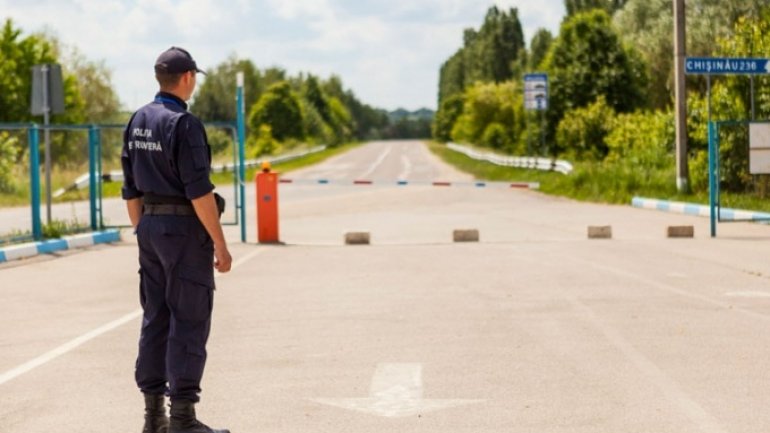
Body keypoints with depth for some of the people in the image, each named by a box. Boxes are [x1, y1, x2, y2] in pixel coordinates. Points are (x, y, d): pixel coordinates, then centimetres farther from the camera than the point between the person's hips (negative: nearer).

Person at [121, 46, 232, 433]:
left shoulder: (138, 122, 10)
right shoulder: (184, 124, -16)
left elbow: (131, 189, 14)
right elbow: (199, 190, -20)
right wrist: (220, 244, -16)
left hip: (151, 228, 8)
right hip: (186, 229, -8)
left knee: (156, 320, 10)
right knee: (189, 323, -5)